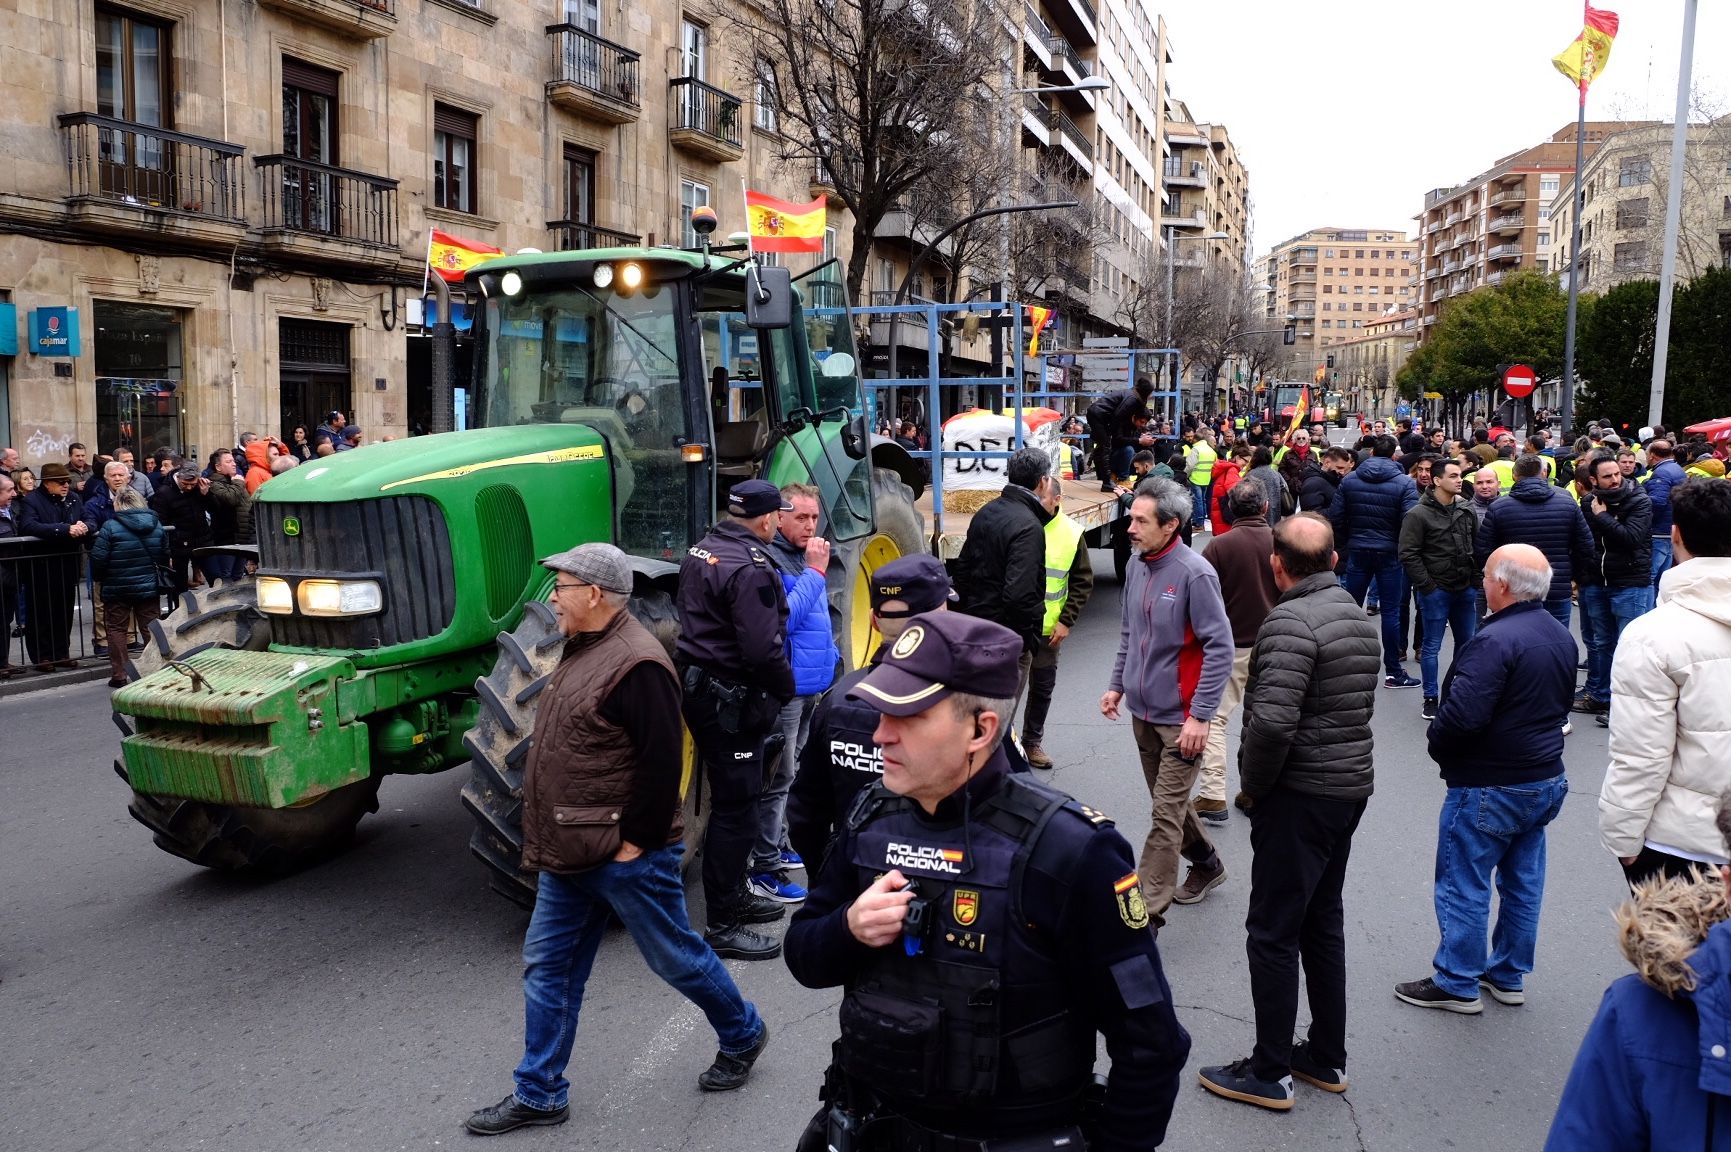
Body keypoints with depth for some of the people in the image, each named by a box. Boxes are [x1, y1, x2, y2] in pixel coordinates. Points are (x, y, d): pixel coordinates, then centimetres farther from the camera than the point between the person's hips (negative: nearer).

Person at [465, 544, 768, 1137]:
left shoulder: (635, 664, -23)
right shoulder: (583, 650, 9)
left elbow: (662, 764, -25)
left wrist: (634, 843, -20)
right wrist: (548, 841, 18)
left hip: (626, 856, -9)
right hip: (571, 855, 9)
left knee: (676, 957, 9)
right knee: (547, 967, 13)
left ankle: (743, 1035, 33)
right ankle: (539, 1094, 26)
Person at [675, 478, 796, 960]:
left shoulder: (700, 551, 9)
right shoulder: (751, 567, -20)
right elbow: (764, 649, -25)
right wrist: (784, 691, -7)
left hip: (697, 685, 10)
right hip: (731, 702, -10)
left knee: (732, 799, 21)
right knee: (735, 808, -1)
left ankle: (732, 893, 34)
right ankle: (722, 925, 7)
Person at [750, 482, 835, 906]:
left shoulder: (804, 556, 13)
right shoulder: (769, 560, -16)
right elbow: (785, 617, -26)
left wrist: (831, 659, 17)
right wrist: (816, 572, -22)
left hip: (810, 684, 9)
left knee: (786, 773, 19)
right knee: (777, 777, -5)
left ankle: (776, 845, 32)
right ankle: (762, 868, 2)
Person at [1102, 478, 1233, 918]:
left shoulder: (1194, 573, -19)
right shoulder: (1137, 565, 3)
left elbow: (1220, 648, -19)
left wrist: (1200, 716, -20)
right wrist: (1118, 685, 15)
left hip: (1180, 717, -8)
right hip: (1142, 712, 8)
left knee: (1166, 813, -2)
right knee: (1169, 801, 21)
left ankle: (1149, 910, 4)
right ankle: (1206, 864, 43)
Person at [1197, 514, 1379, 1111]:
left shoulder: (1290, 621, -19)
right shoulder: (1360, 618, 10)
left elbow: (1272, 720, -30)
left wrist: (1252, 783, -12)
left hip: (1302, 794, -9)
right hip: (1352, 785, 9)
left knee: (1273, 933, 1)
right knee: (1323, 922, 19)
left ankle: (1269, 1073, 11)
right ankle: (1327, 1058, 29)